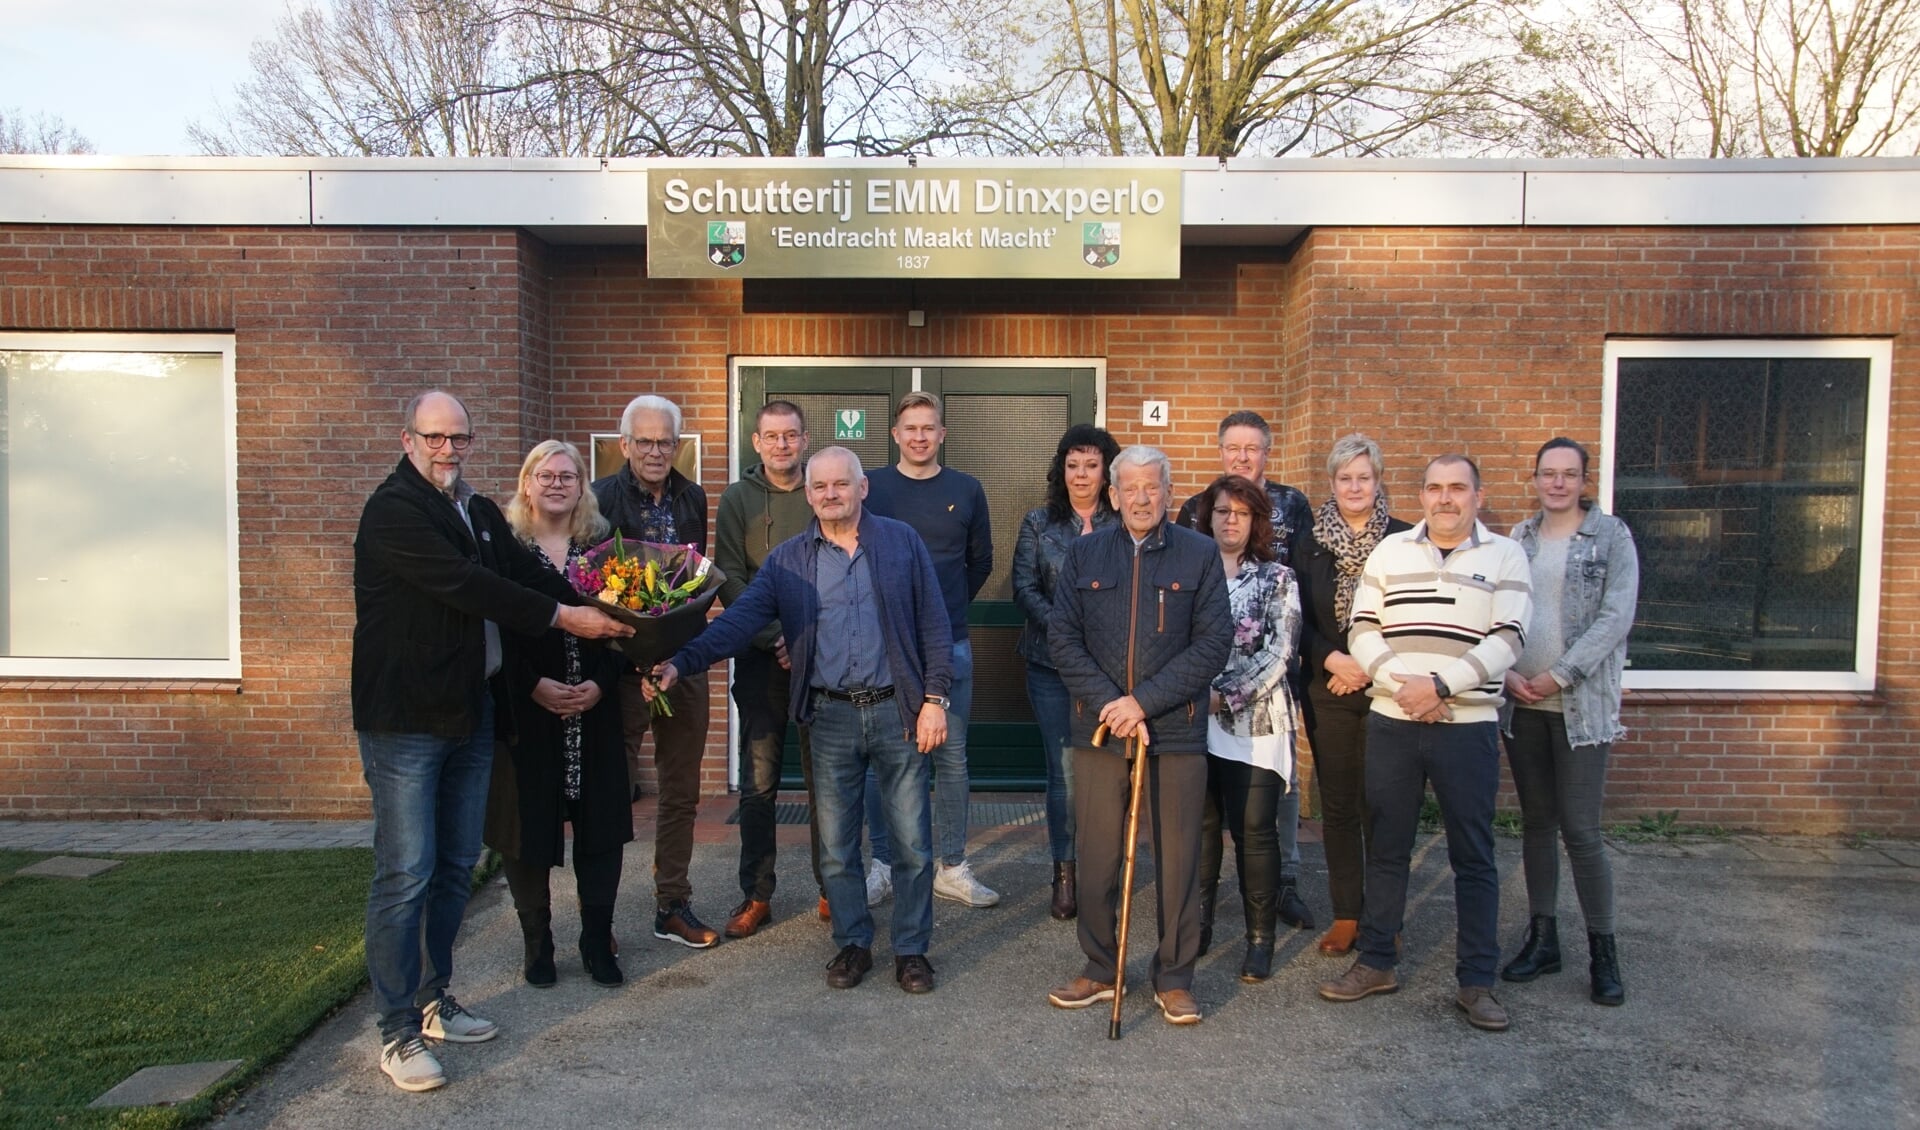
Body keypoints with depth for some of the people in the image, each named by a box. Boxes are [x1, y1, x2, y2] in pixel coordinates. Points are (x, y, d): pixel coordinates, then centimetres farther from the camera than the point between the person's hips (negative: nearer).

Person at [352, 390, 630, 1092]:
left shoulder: (480, 512, 15)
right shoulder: (393, 510, -12)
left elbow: (528, 574, 6)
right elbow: (466, 586, -22)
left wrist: (599, 612, -8)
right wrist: (563, 618, -21)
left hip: (469, 712, 8)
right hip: (404, 718, -8)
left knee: (455, 868, 15)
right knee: (406, 875, -3)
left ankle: (434, 1002, 29)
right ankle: (399, 1033, 9)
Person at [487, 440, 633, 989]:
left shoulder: (603, 546, 7)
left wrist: (602, 682, -9)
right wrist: (534, 685, -13)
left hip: (595, 710, 2)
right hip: (523, 710, -2)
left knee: (600, 822, 4)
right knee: (528, 824, 5)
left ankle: (597, 942, 18)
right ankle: (537, 943, 21)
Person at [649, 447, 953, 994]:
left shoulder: (902, 542, 2)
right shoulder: (788, 559, 6)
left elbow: (933, 623, 1)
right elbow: (739, 620, -5)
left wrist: (934, 698, -6)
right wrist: (682, 662, -19)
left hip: (897, 709, -1)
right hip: (831, 717, 2)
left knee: (912, 842, 5)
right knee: (836, 845, 10)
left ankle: (911, 949, 21)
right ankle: (853, 944, 28)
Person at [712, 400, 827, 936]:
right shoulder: (737, 499, 5)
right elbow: (729, 580, 0)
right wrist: (775, 638, -11)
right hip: (760, 657, 0)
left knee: (824, 777, 6)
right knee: (759, 782, 3)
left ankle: (831, 888, 19)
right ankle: (756, 896, 15)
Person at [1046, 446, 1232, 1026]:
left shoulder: (1199, 554, 2)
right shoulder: (1084, 553, 7)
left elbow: (1214, 642, -5)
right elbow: (1063, 637, 2)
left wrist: (1143, 701, -12)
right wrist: (1110, 705, -10)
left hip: (1177, 732, -1)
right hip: (1098, 731, 2)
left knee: (1178, 861, 5)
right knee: (1096, 859, 8)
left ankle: (1174, 978, 21)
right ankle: (1099, 970, 25)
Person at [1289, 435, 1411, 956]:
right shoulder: (1307, 539, 6)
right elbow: (1299, 617, 4)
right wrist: (1331, 658, -11)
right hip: (1327, 687, 2)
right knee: (1337, 804, 7)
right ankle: (1345, 914, 18)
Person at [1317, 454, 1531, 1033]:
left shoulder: (1504, 556, 3)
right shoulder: (1390, 550, 8)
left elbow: (1506, 640, -8)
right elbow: (1362, 632, 4)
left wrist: (1439, 685, -17)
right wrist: (1401, 683, -12)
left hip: (1468, 725, -2)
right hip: (1391, 723, 2)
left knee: (1473, 856, 5)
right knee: (1386, 848, 10)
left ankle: (1476, 981, 16)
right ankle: (1375, 962, 23)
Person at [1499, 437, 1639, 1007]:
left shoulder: (1611, 537, -1)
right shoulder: (1518, 540, 10)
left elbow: (1616, 617, -9)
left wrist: (1560, 676, -14)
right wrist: (1506, 673, -7)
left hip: (1581, 705, -4)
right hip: (1522, 703, 4)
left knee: (1581, 830, -4)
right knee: (1536, 823, 11)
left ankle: (1603, 949, 11)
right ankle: (1542, 937, 22)